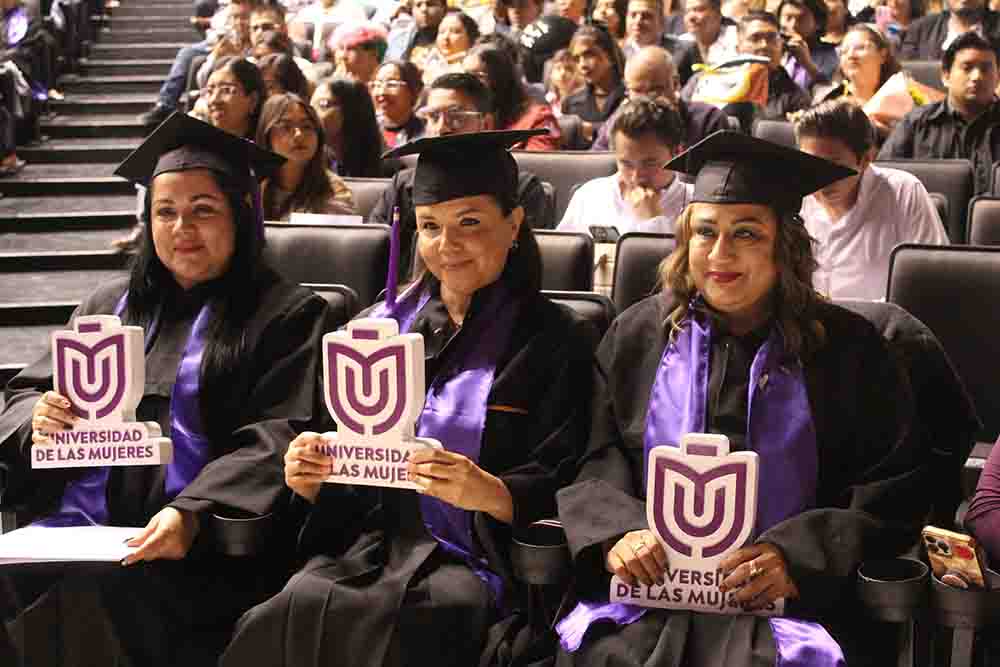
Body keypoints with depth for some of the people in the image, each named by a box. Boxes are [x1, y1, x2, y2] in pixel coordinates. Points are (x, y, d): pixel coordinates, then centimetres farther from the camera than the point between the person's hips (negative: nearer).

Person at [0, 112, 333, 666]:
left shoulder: (286, 313, 4)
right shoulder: (111, 304, 21)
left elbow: (273, 443, -7)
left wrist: (192, 514, -23)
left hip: (199, 546, -4)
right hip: (77, 523, 5)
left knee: (99, 599, -32)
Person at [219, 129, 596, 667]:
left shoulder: (556, 341, 2)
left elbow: (558, 489, -3)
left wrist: (488, 492, -23)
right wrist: (311, 479, -4)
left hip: (472, 561, -4)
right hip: (366, 547, 4)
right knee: (294, 609, -26)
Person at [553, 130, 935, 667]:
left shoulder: (847, 349, 6)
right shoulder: (635, 336, 11)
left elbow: (895, 489, 2)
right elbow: (593, 465, 8)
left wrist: (797, 557, -13)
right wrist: (616, 533, -14)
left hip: (791, 598, -1)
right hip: (648, 585, 1)